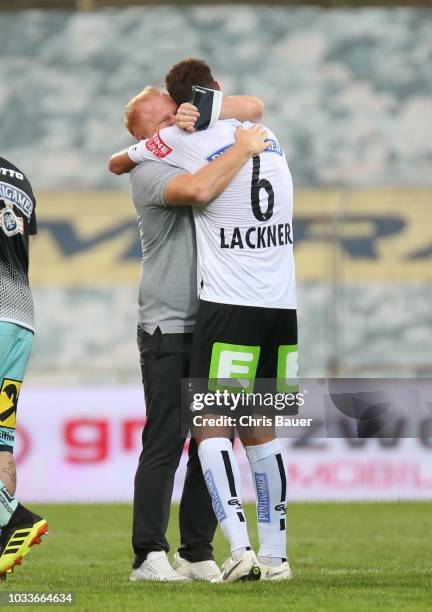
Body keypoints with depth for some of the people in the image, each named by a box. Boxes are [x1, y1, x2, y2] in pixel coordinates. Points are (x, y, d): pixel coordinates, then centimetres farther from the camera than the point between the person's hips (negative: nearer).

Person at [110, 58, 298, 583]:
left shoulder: (184, 141, -4)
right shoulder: (269, 139, 12)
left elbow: (119, 163, 12)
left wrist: (133, 157, 34)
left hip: (229, 305, -6)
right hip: (283, 308, 6)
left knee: (211, 426, -3)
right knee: (261, 429, 13)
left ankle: (240, 547, -18)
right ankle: (275, 555, 13)